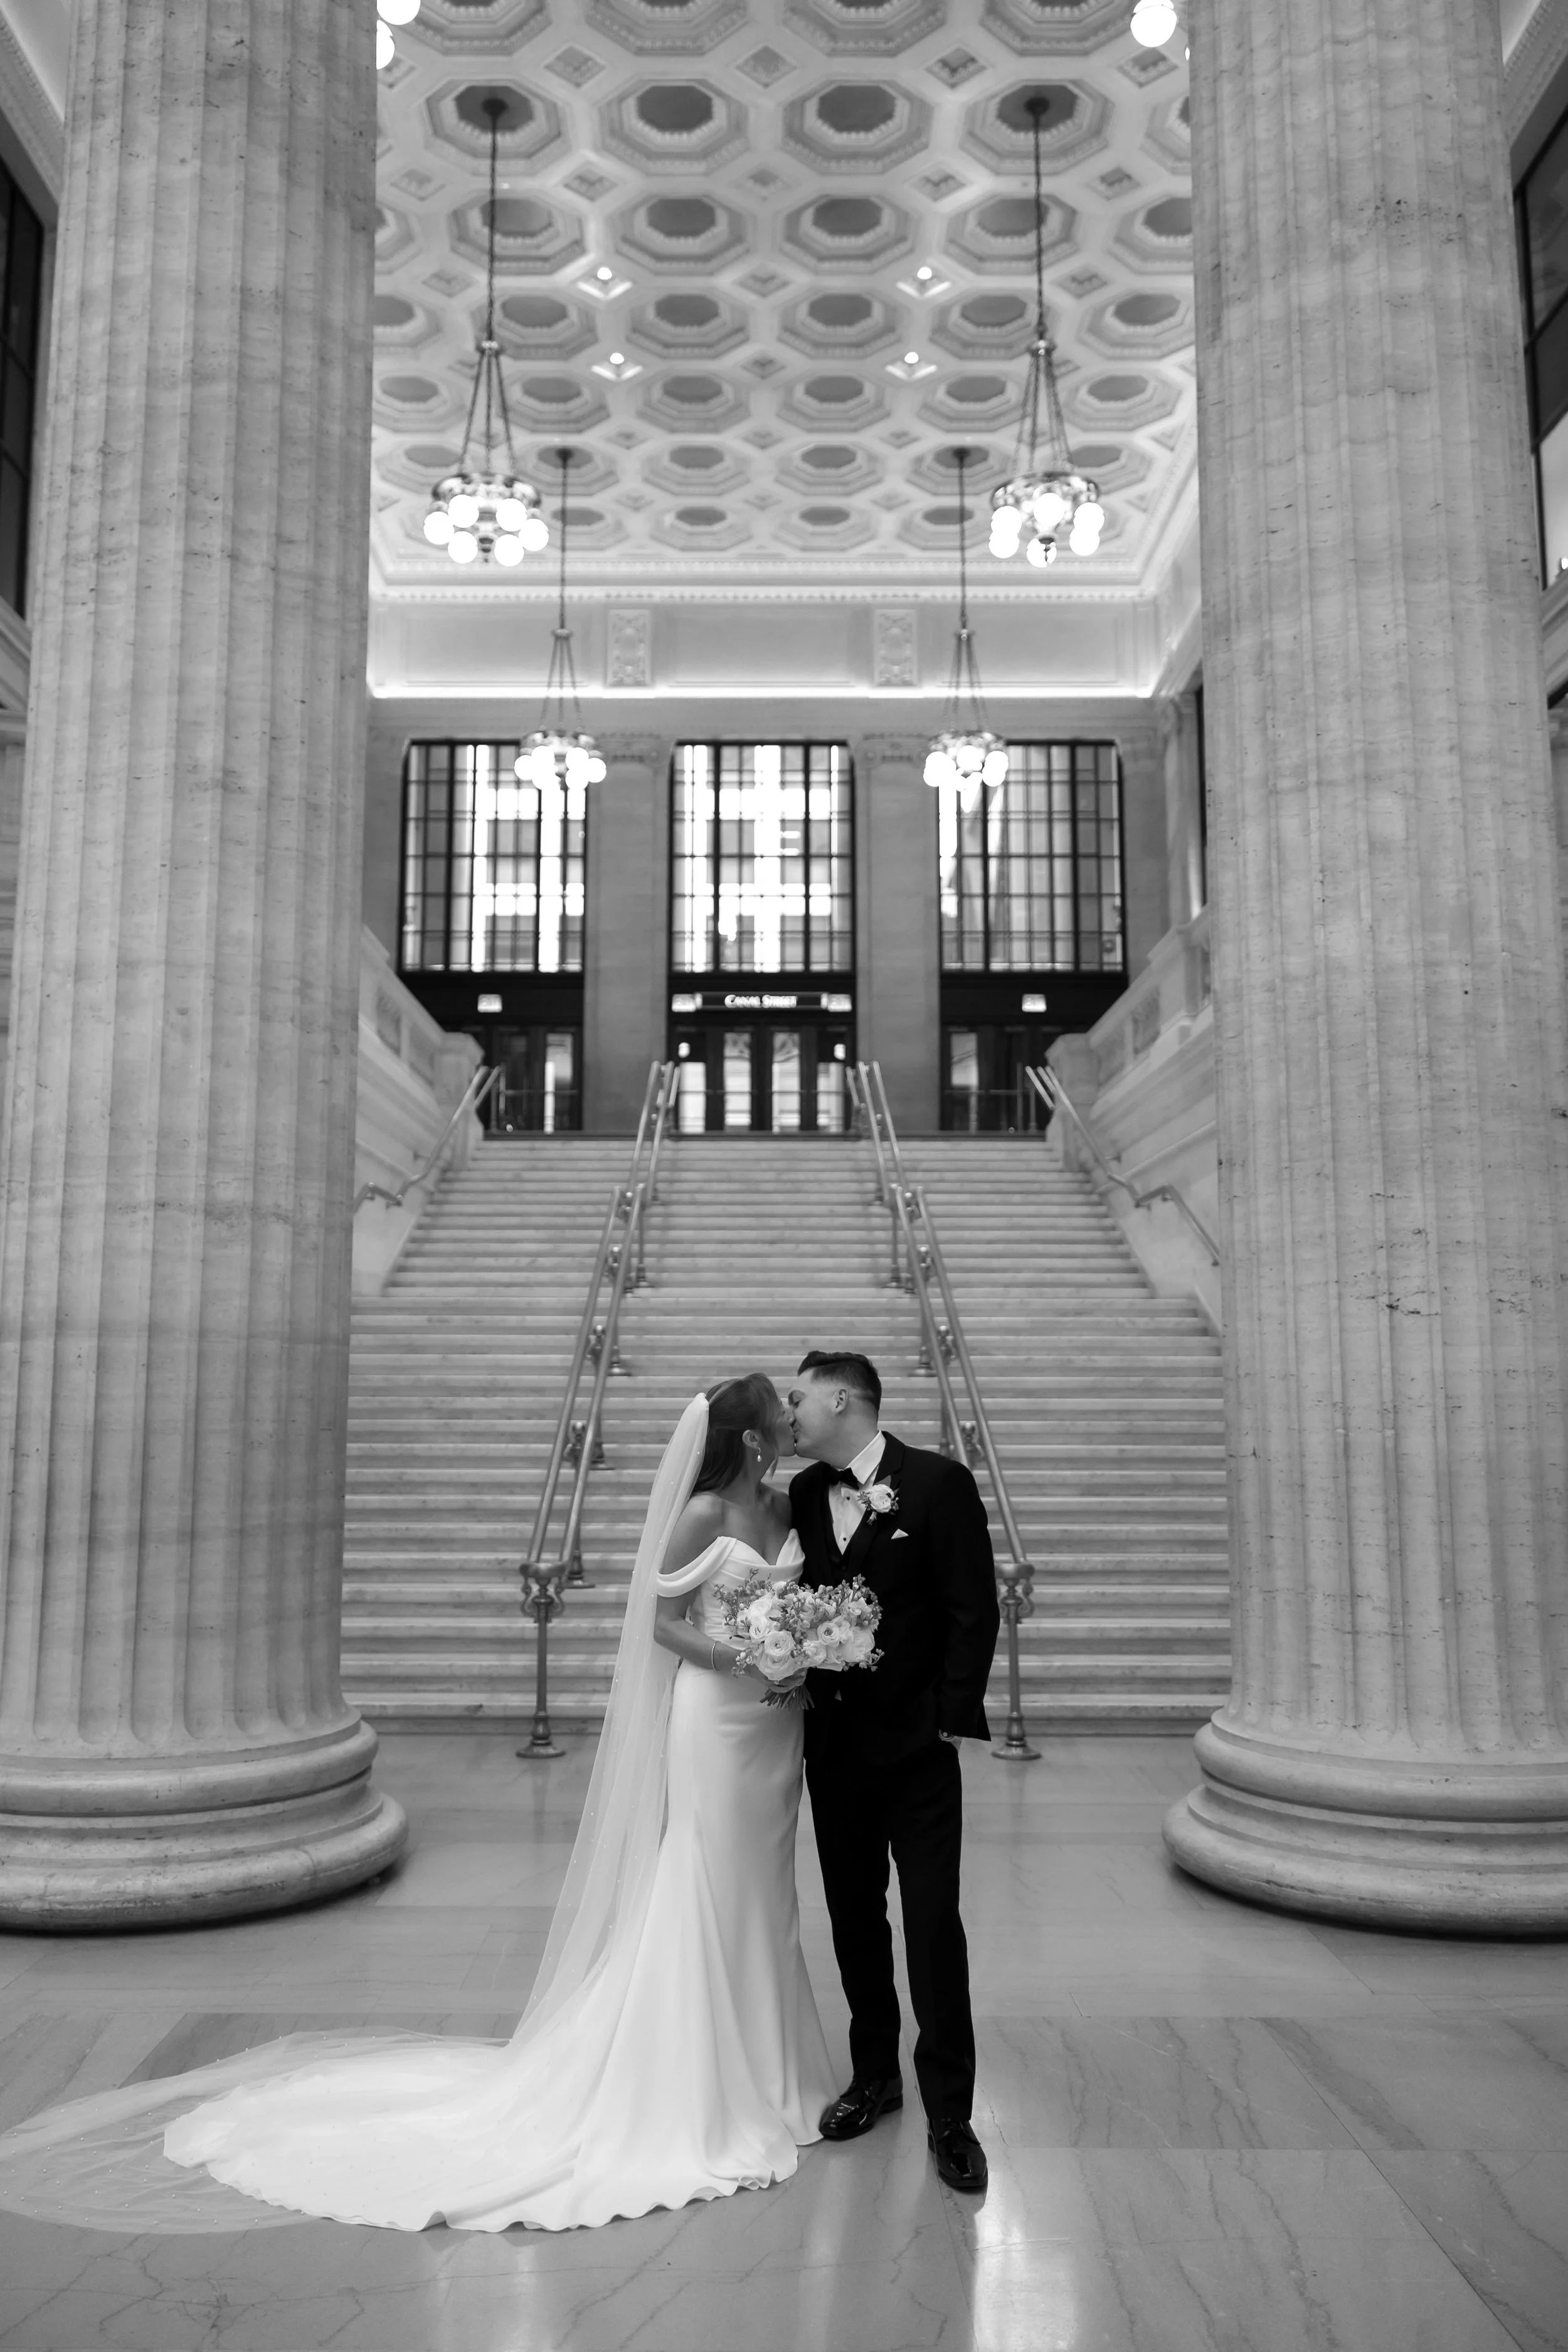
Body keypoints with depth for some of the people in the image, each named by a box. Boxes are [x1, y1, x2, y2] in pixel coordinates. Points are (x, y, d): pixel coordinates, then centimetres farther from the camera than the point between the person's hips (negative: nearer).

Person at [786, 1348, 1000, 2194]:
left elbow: (975, 1611, -11)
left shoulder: (939, 1482, -11)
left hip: (918, 1745, -5)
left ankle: (948, 2111, 12)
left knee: (933, 1923, -1)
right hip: (834, 1744, 5)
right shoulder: (803, 1494, 5)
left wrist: (952, 1718, -13)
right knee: (854, 1918, 15)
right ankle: (874, 2075, 32)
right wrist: (797, 1674, -3)